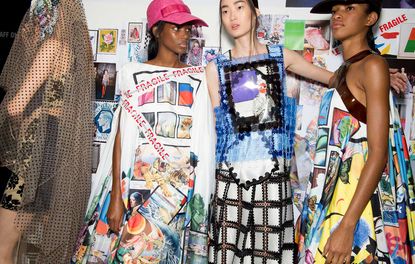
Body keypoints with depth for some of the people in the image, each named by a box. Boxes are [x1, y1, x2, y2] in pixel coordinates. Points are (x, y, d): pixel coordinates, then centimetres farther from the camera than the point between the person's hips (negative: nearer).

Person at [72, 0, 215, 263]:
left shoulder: (198, 78, 7)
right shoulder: (134, 74, 4)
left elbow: (203, 140, 7)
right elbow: (121, 135, -1)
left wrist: (200, 196, 0)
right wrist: (116, 195, -9)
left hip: (182, 184, 1)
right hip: (135, 181, -1)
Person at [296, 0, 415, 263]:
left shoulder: (373, 64, -11)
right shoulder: (345, 69, 14)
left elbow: (379, 152, -19)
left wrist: (347, 225, -25)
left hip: (360, 199, -8)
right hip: (335, 196, 8)